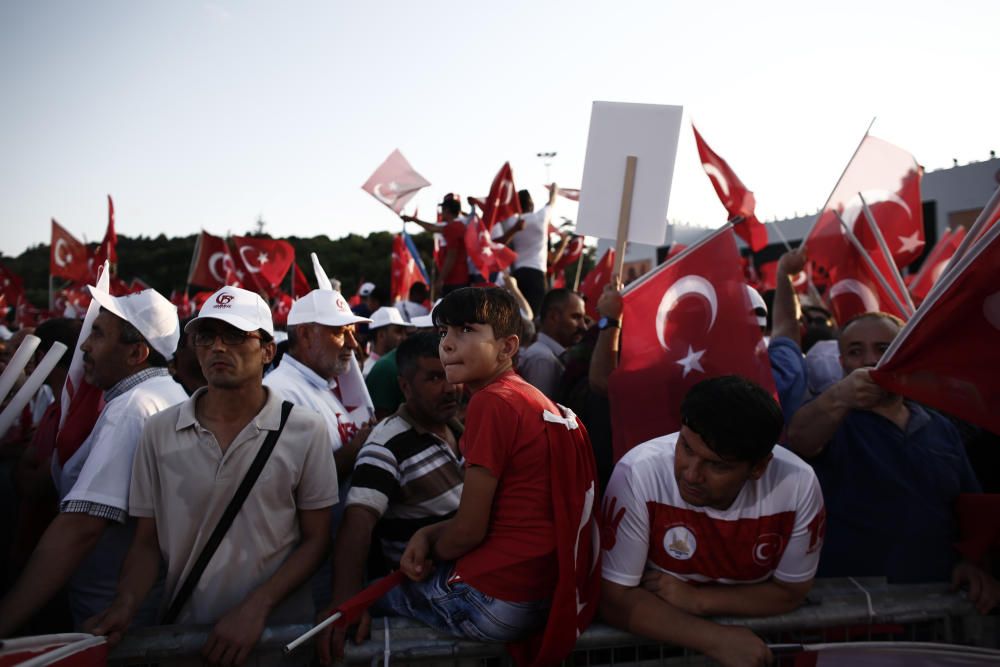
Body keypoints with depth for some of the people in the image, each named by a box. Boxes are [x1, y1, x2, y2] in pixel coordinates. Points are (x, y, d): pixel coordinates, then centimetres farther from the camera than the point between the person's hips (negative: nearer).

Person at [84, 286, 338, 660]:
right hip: (186, 628, 2)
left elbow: (316, 539, -6)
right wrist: (126, 603, -16)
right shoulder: (160, 432, -4)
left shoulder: (306, 430, -10)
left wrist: (255, 609, -16)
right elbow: (147, 542, 2)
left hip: (281, 628, -2)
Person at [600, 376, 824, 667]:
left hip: (754, 636, 1)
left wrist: (695, 599, -16)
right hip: (661, 636, -1)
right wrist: (715, 640, -26)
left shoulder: (798, 485, -20)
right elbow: (615, 598, -19)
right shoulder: (637, 474, -26)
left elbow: (790, 592, -5)